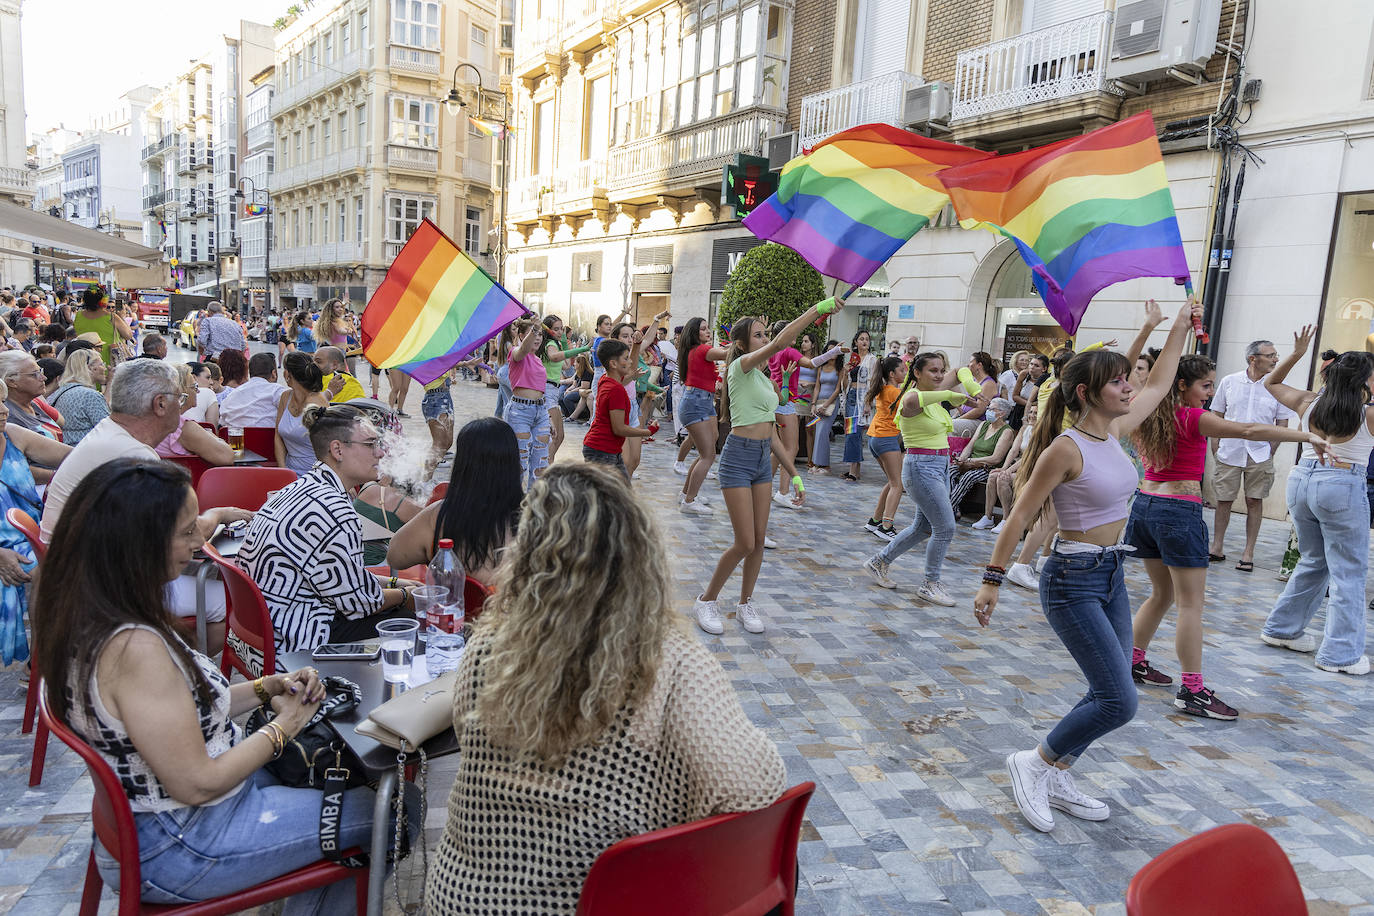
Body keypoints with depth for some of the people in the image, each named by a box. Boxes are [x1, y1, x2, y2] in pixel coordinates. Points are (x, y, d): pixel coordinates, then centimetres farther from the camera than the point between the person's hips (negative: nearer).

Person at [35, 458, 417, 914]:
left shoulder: (91, 619, -1)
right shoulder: (134, 649, -32)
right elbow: (196, 785, -26)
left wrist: (266, 687, -3)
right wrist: (284, 724, -12)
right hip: (178, 850, -9)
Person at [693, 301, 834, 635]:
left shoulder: (765, 379, 14)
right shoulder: (741, 365, -10)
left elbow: (770, 432, 16)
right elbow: (781, 342, -27)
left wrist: (794, 473, 15)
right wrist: (819, 308, -25)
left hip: (763, 459, 8)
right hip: (738, 457, -8)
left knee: (759, 539, 10)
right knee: (745, 543, -6)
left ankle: (745, 603, 26)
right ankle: (706, 600, 13)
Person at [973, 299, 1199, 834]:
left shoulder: (1114, 432, 5)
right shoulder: (1066, 449, -17)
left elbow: (1159, 386, 23)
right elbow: (1019, 516, -15)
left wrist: (1181, 327, 24)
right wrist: (991, 580, -15)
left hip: (1112, 577, 9)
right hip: (1073, 580, -9)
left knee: (1109, 696, 13)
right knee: (1119, 701, -9)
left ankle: (1056, 781, 28)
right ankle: (1036, 764, 9)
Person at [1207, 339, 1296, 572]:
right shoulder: (1229, 382, 1)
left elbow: (1282, 423, 6)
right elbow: (1217, 416, 9)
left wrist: (1270, 450, 0)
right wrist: (1216, 446, 4)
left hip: (1260, 455, 0)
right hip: (1229, 452, 0)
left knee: (1254, 501, 2)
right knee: (1223, 500, 5)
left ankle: (1248, 553, 10)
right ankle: (1217, 548, 17)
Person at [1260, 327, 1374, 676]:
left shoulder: (1308, 404, 5)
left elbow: (1271, 382, 21)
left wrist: (1296, 353, 17)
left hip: (1302, 480, 6)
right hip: (1343, 488, -6)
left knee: (1313, 561, 22)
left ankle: (1282, 629, 28)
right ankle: (1341, 655, 5)